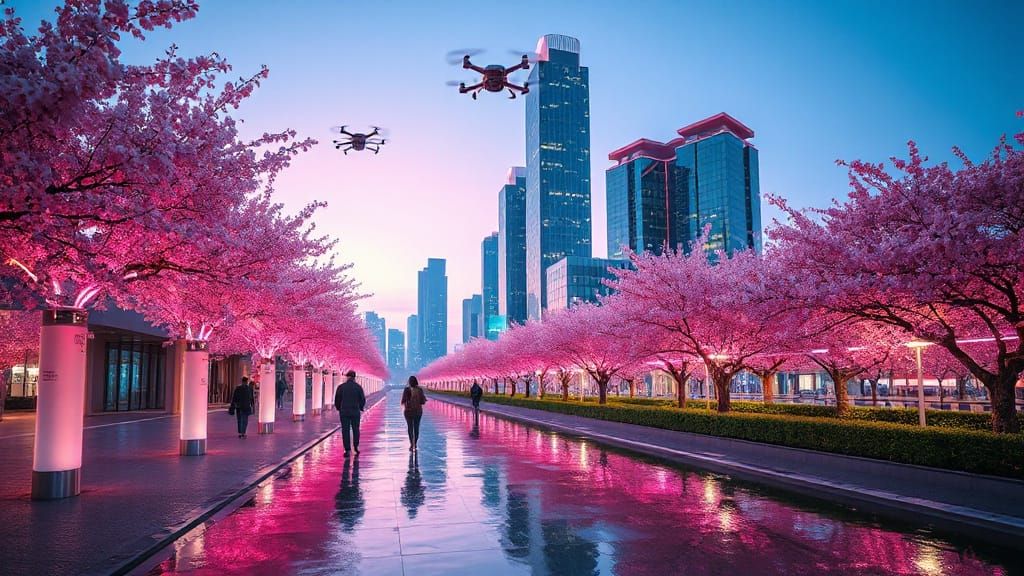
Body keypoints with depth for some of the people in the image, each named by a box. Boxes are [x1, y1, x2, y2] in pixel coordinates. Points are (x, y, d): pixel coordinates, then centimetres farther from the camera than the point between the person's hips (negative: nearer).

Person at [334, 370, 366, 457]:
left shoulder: (341, 387, -2)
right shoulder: (358, 387, -1)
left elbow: (337, 399, 1)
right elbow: (363, 399, 1)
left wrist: (338, 408, 17)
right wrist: (361, 408, 17)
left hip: (344, 412, 0)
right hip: (355, 412, 1)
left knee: (345, 431, 2)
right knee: (355, 429, 15)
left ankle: (347, 450, 0)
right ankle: (356, 447, 16)